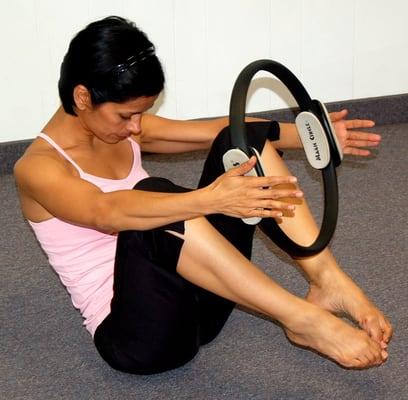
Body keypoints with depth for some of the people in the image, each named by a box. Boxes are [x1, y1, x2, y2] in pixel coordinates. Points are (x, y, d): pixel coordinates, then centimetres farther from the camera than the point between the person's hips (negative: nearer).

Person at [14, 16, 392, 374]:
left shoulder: (121, 129, 11)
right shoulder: (37, 168, -12)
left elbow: (216, 130, 4)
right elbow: (107, 211, -33)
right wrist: (209, 200, -47)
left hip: (192, 298, 7)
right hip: (134, 331, -7)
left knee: (242, 141, -8)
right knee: (152, 199, -37)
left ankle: (328, 281, -20)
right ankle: (302, 319, -34)